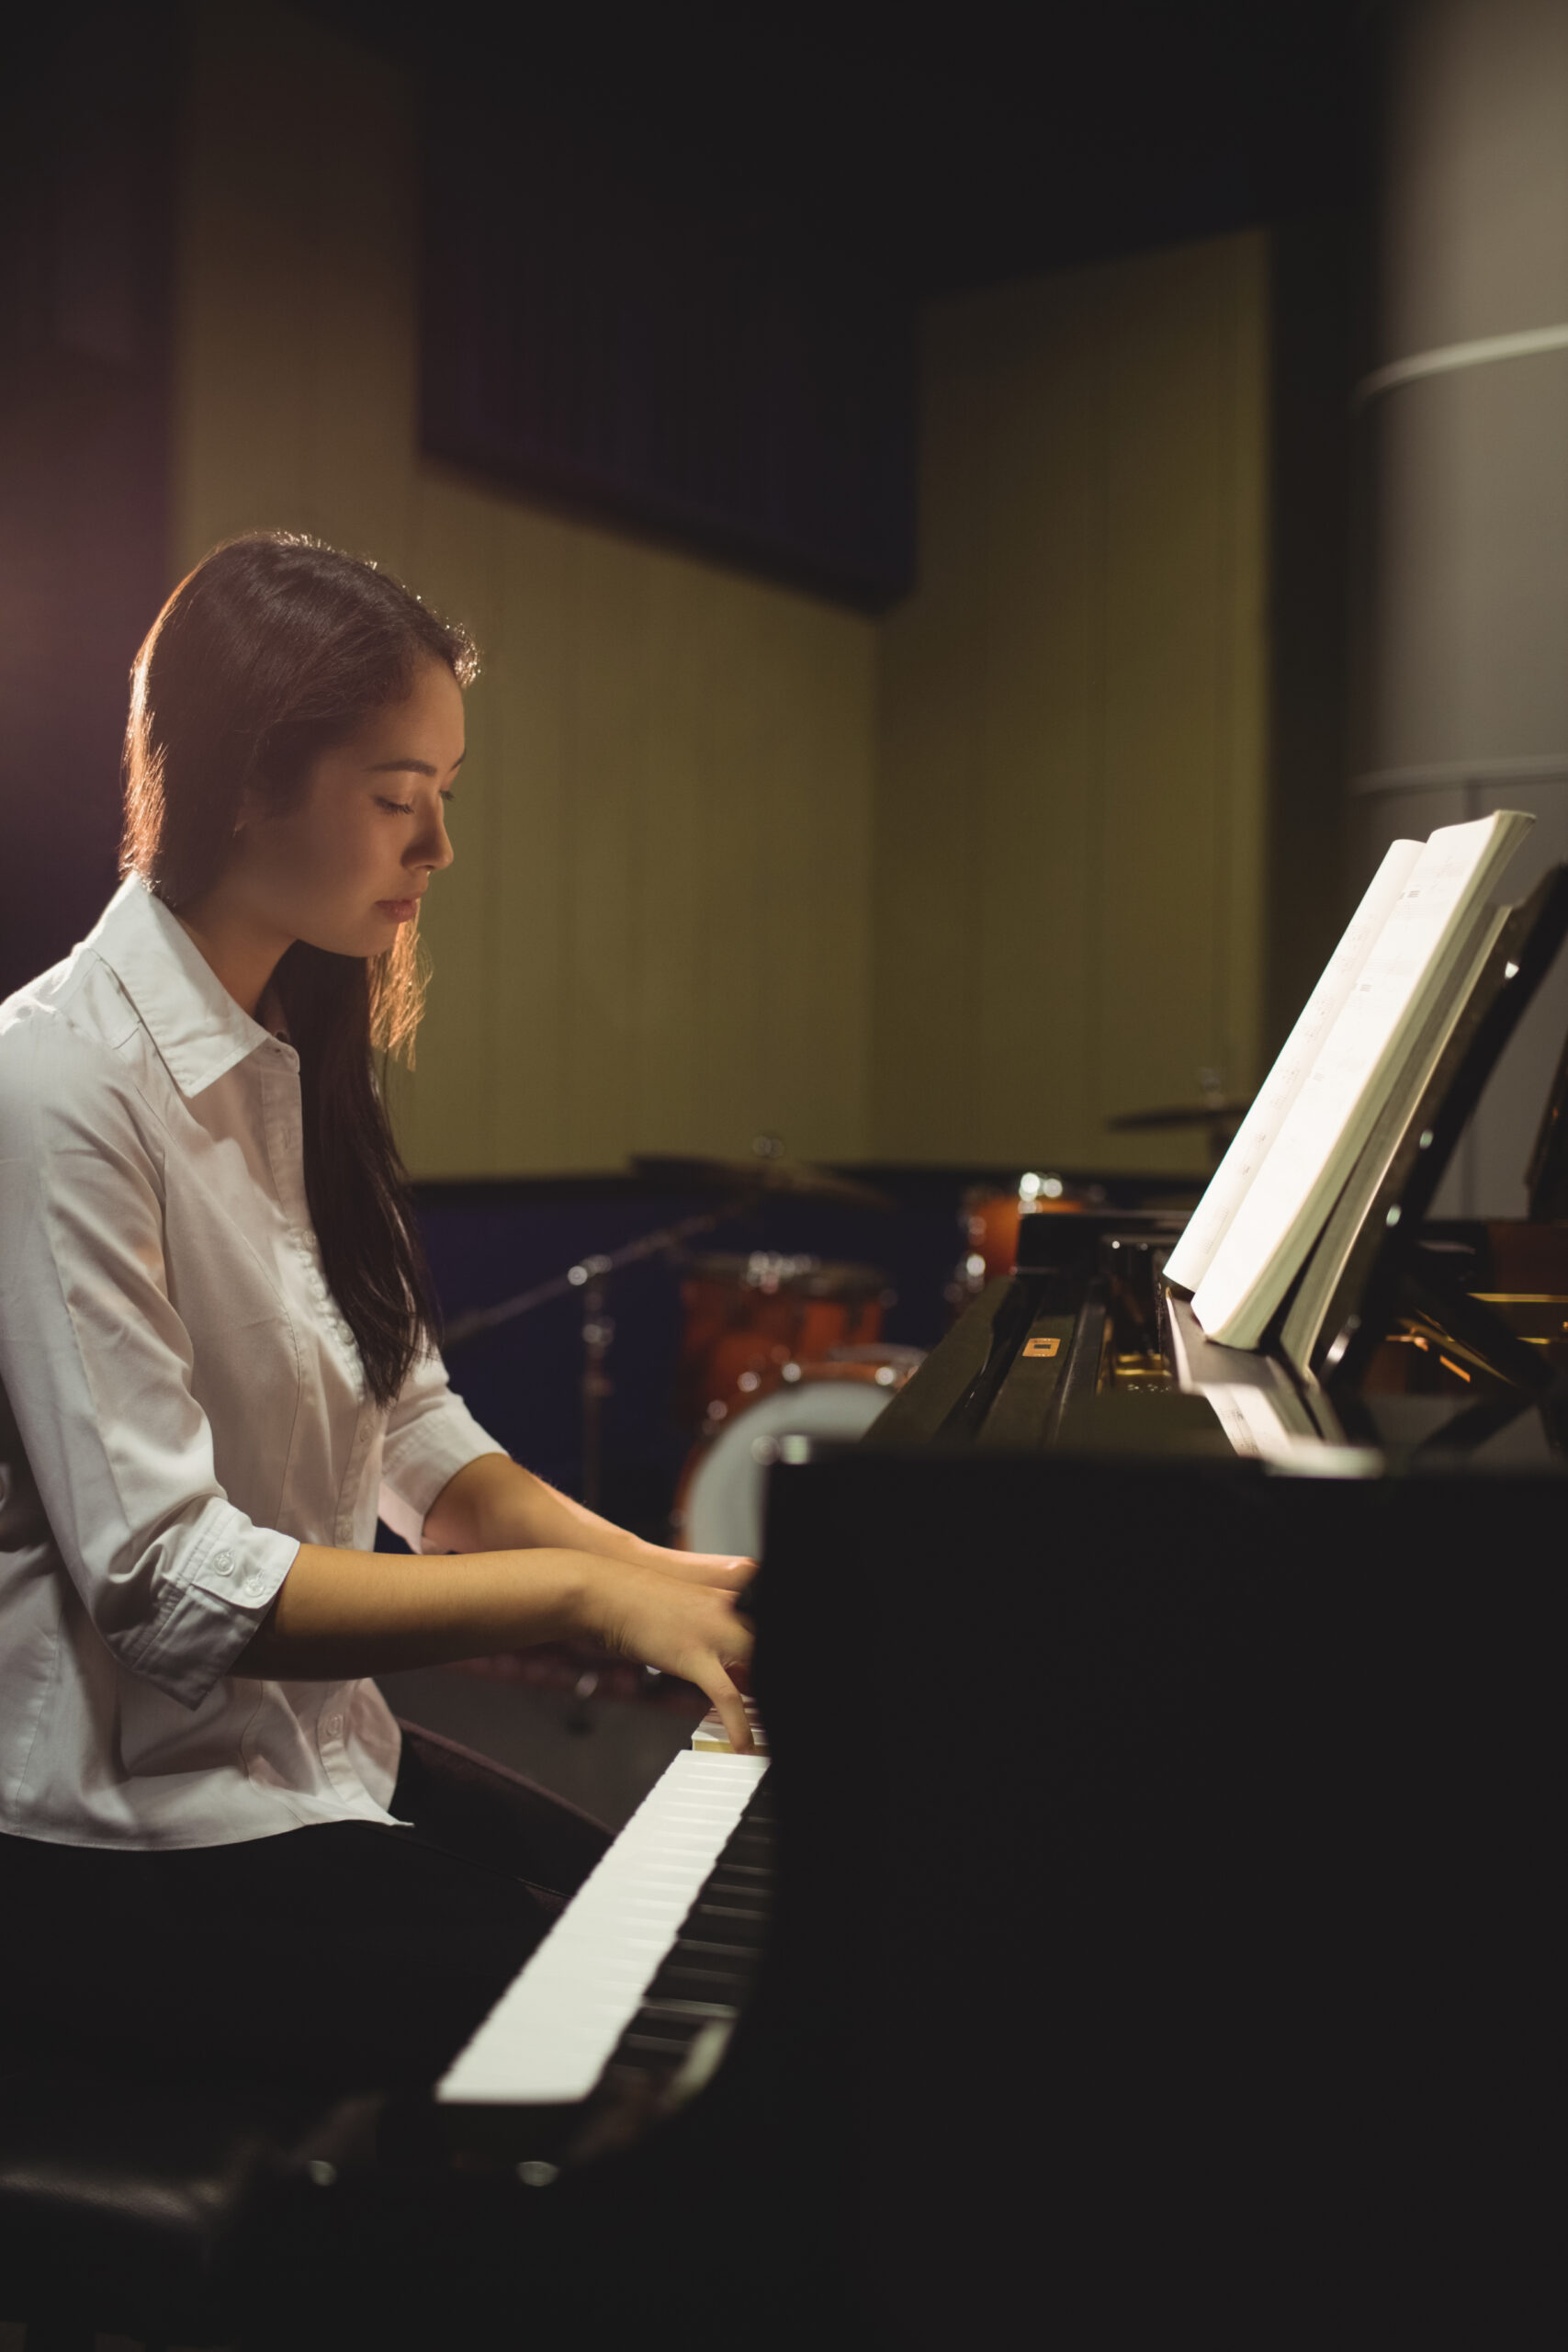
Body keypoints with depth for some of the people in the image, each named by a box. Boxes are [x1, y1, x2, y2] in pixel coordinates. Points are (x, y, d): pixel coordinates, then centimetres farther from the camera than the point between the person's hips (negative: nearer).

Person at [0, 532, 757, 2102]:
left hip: (315, 1741, 8)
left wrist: (674, 1579, -4)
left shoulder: (294, 1062, 8)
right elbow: (165, 1578, -24)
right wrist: (580, 1592, -24)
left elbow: (408, 1429, 8)